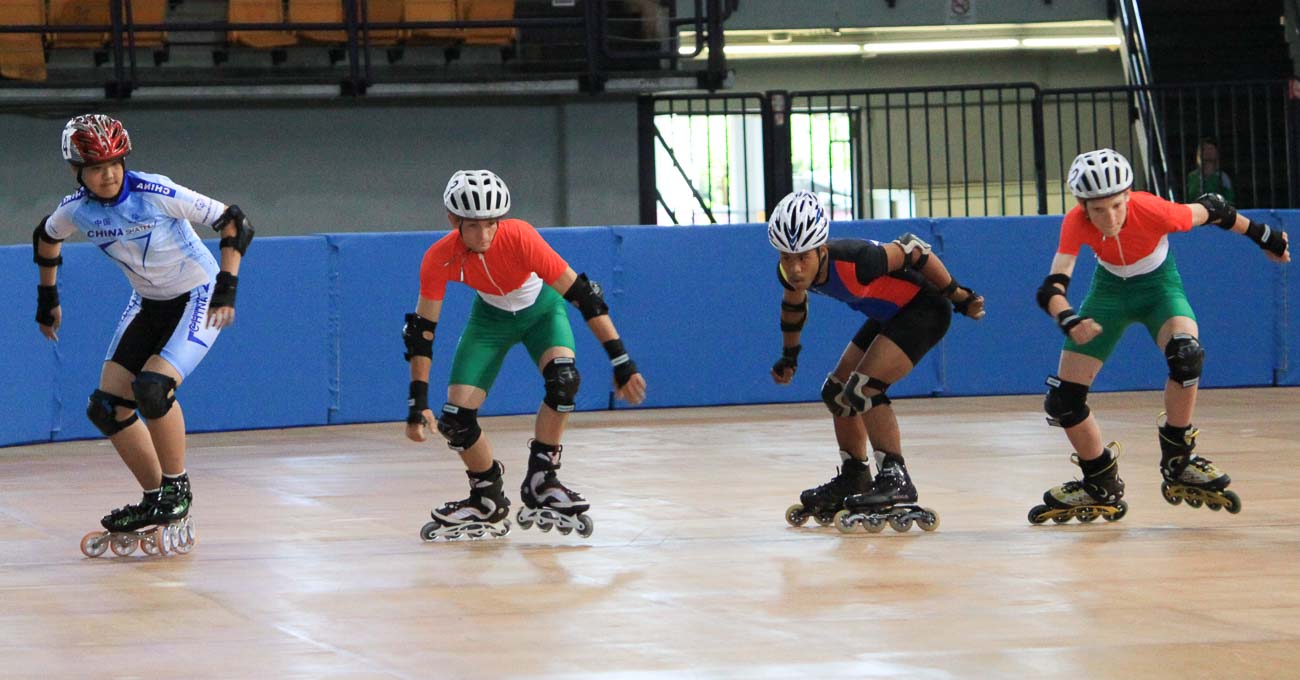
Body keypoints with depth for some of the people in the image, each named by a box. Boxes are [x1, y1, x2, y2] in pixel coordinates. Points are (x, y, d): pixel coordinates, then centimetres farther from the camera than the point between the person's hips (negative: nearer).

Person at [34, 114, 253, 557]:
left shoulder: (157, 194, -26)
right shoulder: (76, 210, -9)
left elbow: (234, 223, -22)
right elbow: (46, 237, 16)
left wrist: (226, 287, -26)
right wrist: (47, 299, 19)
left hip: (198, 298, -7)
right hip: (148, 304, 7)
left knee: (152, 387, -27)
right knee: (107, 408, -1)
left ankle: (177, 487, -6)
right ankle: (156, 503, 13)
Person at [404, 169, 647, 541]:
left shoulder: (520, 238, -36)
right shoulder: (439, 259, -28)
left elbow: (581, 293, -33)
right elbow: (422, 329, -18)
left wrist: (621, 361, -36)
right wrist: (418, 403, -21)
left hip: (540, 308, -2)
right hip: (491, 316, 2)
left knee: (563, 378, -32)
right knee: (455, 418, -9)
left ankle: (540, 482, -15)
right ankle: (488, 501, 17)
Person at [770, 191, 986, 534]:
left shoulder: (854, 261, -38)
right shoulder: (790, 272, -15)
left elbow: (912, 250, -24)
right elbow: (794, 304, 11)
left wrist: (958, 296, -15)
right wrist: (789, 356, 19)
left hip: (924, 309, -9)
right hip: (889, 314, 9)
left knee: (862, 389, -22)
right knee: (837, 391, 12)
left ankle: (895, 479, -16)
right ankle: (853, 480, 28)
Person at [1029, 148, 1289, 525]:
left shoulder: (1154, 211, -33)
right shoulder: (1076, 224, -29)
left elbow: (1211, 210, -15)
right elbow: (1051, 287, -34)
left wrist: (1264, 236, 0)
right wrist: (1069, 320, -57)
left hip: (1158, 283, -2)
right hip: (1109, 288, 2)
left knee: (1185, 353, -35)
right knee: (1062, 400, -5)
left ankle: (1178, 464, -16)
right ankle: (1101, 488, 19)